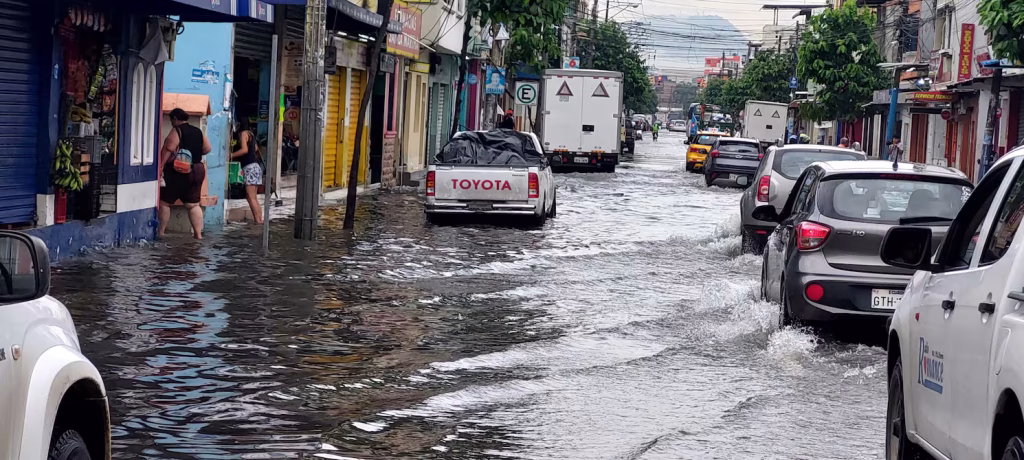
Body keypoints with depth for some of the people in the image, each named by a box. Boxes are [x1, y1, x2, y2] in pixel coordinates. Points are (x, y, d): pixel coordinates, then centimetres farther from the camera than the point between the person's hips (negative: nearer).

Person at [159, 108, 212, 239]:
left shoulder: (176, 131, -10)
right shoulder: (198, 132, 9)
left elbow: (167, 150, -18)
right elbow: (207, 148, 12)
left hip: (178, 173, -6)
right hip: (197, 171, 6)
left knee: (164, 202, 4)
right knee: (193, 204, 9)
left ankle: (161, 232, 6)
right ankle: (198, 233, 2)